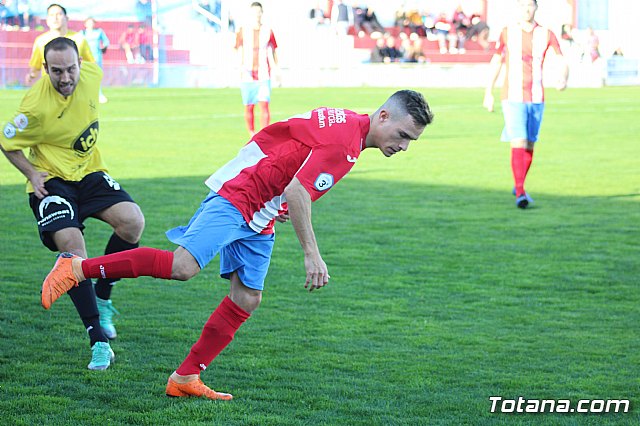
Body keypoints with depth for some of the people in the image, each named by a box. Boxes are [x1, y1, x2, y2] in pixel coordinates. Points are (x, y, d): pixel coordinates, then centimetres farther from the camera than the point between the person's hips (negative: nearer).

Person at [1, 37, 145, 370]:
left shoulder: (92, 75, -10)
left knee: (132, 222, -20)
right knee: (72, 247, -25)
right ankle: (98, 339, -18)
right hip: (51, 181, -5)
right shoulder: (36, 106, -23)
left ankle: (102, 298, 3)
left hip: (90, 172, 5)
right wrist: (32, 174, -18)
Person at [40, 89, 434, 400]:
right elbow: (296, 192, -25)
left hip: (259, 222, 10)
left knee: (248, 298, 4)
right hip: (235, 199, -10)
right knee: (183, 266, -26)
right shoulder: (342, 137, -19)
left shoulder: (348, 128, 13)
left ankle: (186, 378, 8)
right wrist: (312, 254, -24)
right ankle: (78, 267, -18)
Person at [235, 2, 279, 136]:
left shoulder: (268, 31, 7)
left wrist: (275, 69, -7)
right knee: (248, 107, 2)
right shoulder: (242, 31, 6)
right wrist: (242, 66, -13)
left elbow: (271, 53, 7)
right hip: (247, 75, 0)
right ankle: (252, 135, 15)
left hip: (264, 75, 0)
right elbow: (240, 52, 4)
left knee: (264, 104, -11)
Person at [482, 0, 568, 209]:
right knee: (518, 143, -14)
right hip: (513, 98, -2)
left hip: (536, 99, 2)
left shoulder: (546, 35, 2)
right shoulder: (507, 33, 1)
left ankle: (519, 187, 32)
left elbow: (563, 62, -4)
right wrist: (488, 93, 11)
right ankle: (520, 193, -16)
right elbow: (496, 62, 11)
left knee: (529, 145, 12)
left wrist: (564, 78, -27)